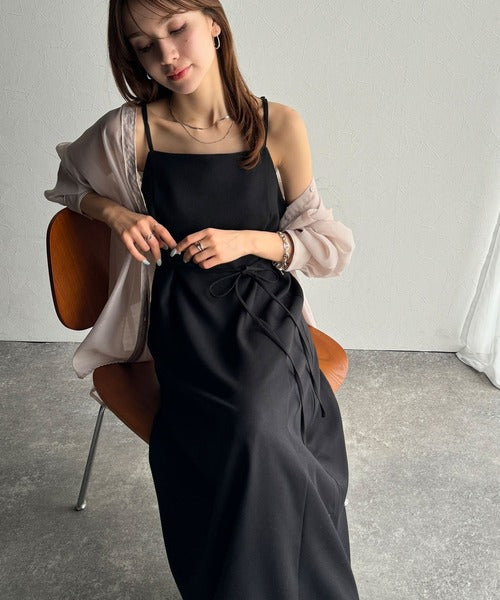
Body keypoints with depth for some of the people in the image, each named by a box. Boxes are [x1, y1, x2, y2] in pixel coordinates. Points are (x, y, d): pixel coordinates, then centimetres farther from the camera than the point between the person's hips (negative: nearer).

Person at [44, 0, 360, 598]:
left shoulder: (278, 126, -3)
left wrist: (248, 241, -12)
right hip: (184, 324, 0)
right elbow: (70, 185, 18)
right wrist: (115, 212, -4)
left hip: (267, 315, 1)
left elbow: (332, 247, 4)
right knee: (252, 438, -28)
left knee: (259, 423, -30)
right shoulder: (128, 132, -4)